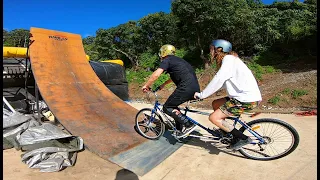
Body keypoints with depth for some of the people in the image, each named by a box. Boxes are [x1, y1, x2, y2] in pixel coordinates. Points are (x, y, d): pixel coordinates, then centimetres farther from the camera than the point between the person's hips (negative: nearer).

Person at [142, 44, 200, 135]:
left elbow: (156, 74, -10)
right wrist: (163, 85, 47)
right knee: (173, 105, 23)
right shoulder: (177, 60, 29)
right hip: (195, 88, 9)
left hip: (186, 87, -9)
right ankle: (180, 129, 25)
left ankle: (188, 125, -3)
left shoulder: (167, 60, 3)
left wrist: (146, 85, 3)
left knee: (167, 108, 0)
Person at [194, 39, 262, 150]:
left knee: (214, 118, -10)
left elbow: (218, 80, -21)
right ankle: (225, 130, 29)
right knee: (215, 104, 19)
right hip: (243, 96, 10)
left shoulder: (228, 59, -12)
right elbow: (222, 83, 18)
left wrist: (201, 95, -12)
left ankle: (243, 138, -1)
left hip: (247, 99, -10)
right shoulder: (229, 59, 18)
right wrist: (204, 93, 14)